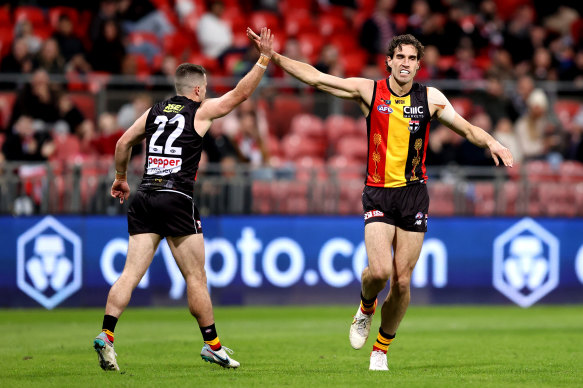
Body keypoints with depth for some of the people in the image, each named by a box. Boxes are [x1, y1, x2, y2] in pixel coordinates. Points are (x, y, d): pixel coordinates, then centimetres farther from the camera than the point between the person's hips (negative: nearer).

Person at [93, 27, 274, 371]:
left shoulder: (155, 112, 17)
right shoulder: (201, 111, 3)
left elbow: (124, 142, 25)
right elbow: (241, 93, 5)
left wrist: (121, 177, 39)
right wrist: (265, 58, 11)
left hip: (144, 199, 5)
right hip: (177, 199, -5)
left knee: (131, 274, -2)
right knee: (196, 278, 3)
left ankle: (106, 335, -18)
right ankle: (213, 346, 9)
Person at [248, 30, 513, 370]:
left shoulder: (430, 98, 3)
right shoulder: (369, 91, 1)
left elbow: (467, 129, 5)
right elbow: (315, 77, 2)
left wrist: (491, 142, -15)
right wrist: (273, 56, -3)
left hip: (414, 195, 1)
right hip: (379, 193, -1)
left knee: (402, 282, -1)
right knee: (380, 271, -19)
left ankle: (382, 349, 18)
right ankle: (366, 308, 16)